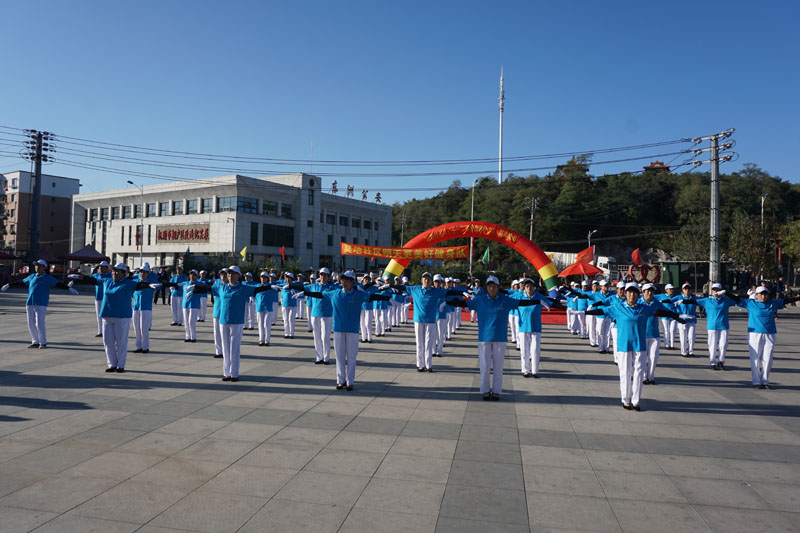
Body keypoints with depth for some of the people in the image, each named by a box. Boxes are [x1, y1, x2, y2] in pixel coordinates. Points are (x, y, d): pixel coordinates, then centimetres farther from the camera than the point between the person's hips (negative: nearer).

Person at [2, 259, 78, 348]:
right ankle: (35, 342, 17)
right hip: (29, 303, 6)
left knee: (40, 323, -10)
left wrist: (68, 288, -26)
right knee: (31, 324, 7)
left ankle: (43, 342, 1)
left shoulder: (48, 278, -1)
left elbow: (58, 284, -12)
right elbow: (21, 282, 29)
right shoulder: (32, 276, 15)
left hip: (41, 304, -6)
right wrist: (9, 285, 38)